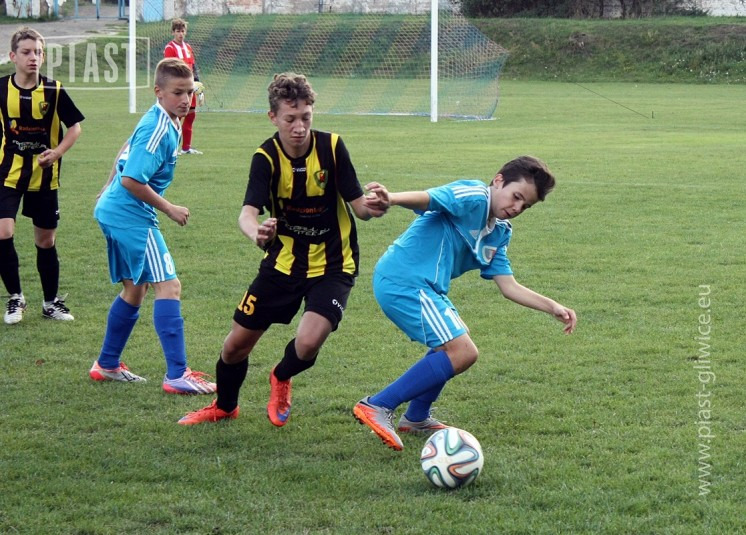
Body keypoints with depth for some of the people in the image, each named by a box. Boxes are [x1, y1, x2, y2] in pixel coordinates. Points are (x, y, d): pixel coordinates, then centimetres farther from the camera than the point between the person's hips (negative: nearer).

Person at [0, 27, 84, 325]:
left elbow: (75, 127, 1)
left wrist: (57, 152, -14)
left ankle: (51, 303, 26)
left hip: (44, 175, 0)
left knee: (46, 240, 10)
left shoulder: (54, 91, -8)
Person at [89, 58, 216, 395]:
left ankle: (107, 365, 30)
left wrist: (110, 187, 38)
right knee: (168, 285, -15)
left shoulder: (161, 121, 10)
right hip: (131, 216, -11)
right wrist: (170, 210, -15)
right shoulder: (158, 130, -21)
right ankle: (177, 375, -20)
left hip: (115, 211, 11)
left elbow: (127, 150, 26)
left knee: (135, 289, 20)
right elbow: (132, 180, -25)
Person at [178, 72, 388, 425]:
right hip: (284, 261, 2)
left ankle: (281, 379, 14)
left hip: (332, 265, -2)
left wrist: (371, 207, -38)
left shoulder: (331, 147, -15)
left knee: (308, 343, -24)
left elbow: (358, 205, -13)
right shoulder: (267, 157, -14)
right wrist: (256, 232, -52)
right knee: (237, 343, 6)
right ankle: (224, 406, 38)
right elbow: (248, 212, -28)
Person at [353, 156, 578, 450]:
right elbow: (428, 199, -30)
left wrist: (553, 307, 8)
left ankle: (416, 418, 40)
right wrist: (392, 199, -50)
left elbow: (509, 286, 16)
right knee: (463, 352, -14)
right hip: (403, 280, -11)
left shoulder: (499, 234, 16)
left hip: (425, 287, 11)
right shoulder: (473, 197, -12)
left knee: (455, 345, 29)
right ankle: (378, 406, -12)